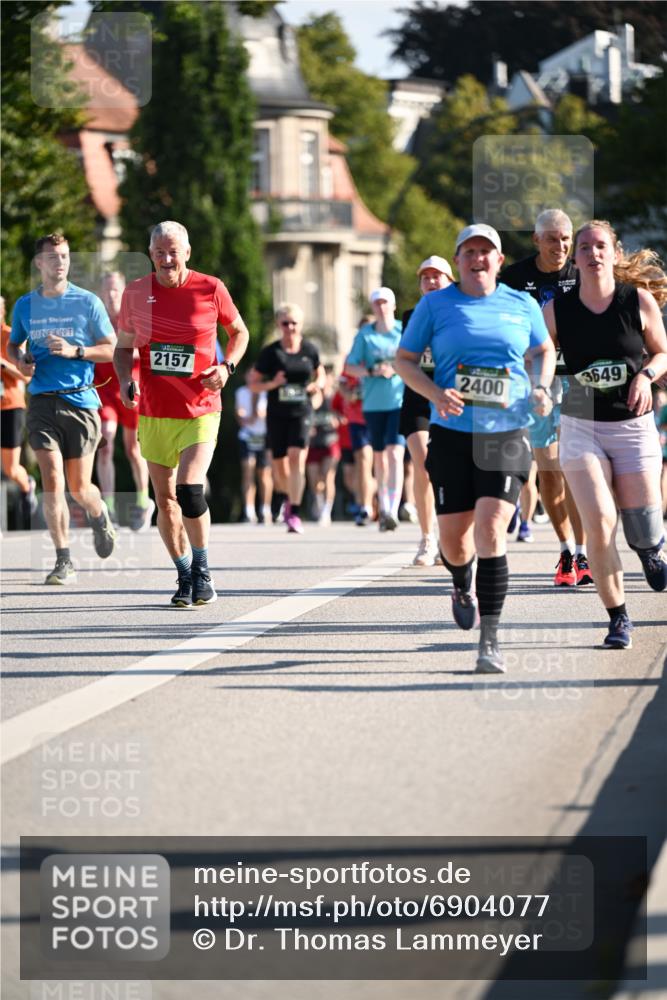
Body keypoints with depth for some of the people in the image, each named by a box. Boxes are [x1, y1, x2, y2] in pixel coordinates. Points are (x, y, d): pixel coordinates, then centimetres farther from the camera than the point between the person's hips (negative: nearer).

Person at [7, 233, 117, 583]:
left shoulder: (87, 302, 0)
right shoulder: (25, 306, 8)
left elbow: (113, 349, 2)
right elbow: (13, 345, 23)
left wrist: (75, 351, -14)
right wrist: (20, 361, 0)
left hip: (81, 400, -1)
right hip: (42, 404, 1)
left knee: (79, 488, 4)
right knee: (52, 482, -11)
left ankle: (99, 517, 39)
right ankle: (64, 562, -6)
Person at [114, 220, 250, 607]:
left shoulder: (210, 289, -4)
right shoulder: (136, 292, 3)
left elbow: (239, 332, 11)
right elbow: (124, 346, 14)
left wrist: (227, 366, -7)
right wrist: (125, 380, -5)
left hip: (200, 410, -3)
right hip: (153, 412, 3)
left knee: (189, 489, -19)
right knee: (164, 499, 6)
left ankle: (203, 569, -1)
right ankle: (185, 576, 21)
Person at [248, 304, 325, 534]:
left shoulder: (310, 350, 3)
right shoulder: (270, 352, -2)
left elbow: (320, 375, 19)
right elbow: (253, 384, 2)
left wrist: (317, 385, -4)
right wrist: (273, 383, -17)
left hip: (301, 413, -1)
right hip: (277, 415, 1)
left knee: (296, 459, -18)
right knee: (280, 469, 7)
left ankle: (294, 514, -18)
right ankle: (289, 496, 40)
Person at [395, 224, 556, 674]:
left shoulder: (522, 305, 7)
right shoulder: (435, 304, 3)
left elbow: (544, 351, 24)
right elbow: (404, 359, 7)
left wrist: (541, 388, 4)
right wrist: (436, 394, -10)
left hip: (507, 434, 0)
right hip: (452, 434, 1)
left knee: (491, 529, -16)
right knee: (453, 540, 4)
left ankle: (490, 639, -11)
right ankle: (463, 587, 42)